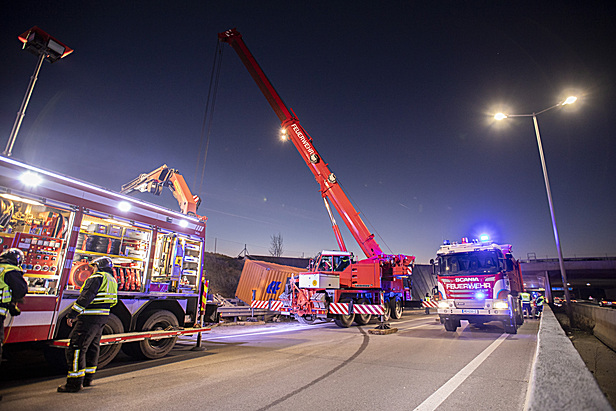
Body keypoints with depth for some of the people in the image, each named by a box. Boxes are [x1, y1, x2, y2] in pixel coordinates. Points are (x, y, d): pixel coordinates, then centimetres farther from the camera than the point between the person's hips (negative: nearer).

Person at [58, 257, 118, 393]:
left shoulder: (97, 277, -11)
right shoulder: (112, 281, 17)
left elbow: (85, 297, -19)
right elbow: (112, 302, 20)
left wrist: (72, 314, -14)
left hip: (89, 318, -9)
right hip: (102, 319, 10)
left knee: (77, 347, -3)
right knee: (93, 347, 17)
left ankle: (74, 383, -1)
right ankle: (87, 379, 27)